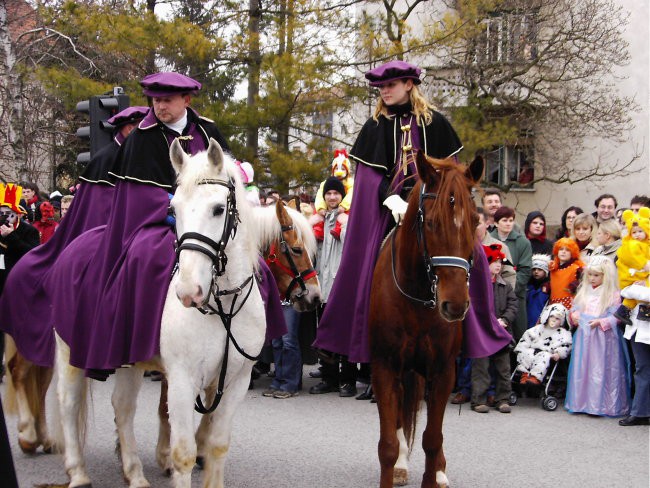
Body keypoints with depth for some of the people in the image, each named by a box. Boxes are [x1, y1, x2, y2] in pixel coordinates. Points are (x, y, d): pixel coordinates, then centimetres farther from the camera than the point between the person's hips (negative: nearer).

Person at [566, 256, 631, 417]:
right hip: (584, 336, 6)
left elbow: (616, 317, -10)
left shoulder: (612, 294, -6)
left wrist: (600, 322, -20)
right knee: (581, 368, 8)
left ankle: (601, 405, -1)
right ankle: (581, 402, 17)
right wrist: (574, 316, -2)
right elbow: (576, 308, 19)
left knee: (601, 370, -5)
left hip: (603, 337, -6)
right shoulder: (584, 291, 13)